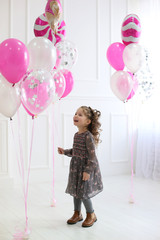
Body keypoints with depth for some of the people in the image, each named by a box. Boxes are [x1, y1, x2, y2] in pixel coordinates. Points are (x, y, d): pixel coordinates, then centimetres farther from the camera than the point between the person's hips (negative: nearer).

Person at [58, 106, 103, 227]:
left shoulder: (88, 136, -19)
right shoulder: (76, 135, 7)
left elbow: (92, 155, -21)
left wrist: (88, 171, -23)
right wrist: (65, 152, 6)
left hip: (86, 168, -8)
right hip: (76, 167, 8)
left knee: (83, 193, -1)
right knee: (75, 191, 16)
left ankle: (91, 215, 22)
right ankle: (77, 214, 34)